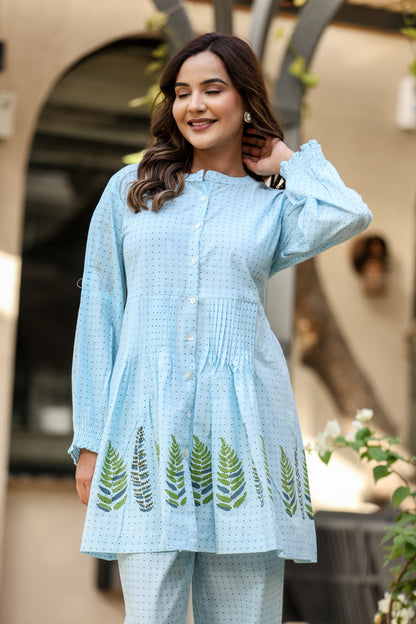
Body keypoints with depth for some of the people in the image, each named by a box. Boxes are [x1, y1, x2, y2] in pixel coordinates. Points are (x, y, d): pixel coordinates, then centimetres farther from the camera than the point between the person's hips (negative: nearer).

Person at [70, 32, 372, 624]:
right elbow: (98, 314, 11)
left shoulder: (274, 206, 12)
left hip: (242, 425, 0)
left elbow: (348, 215, -12)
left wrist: (290, 161, 7)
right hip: (147, 424, 0)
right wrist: (89, 441, 5)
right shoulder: (129, 190, 14)